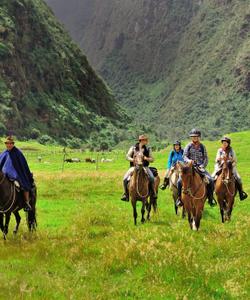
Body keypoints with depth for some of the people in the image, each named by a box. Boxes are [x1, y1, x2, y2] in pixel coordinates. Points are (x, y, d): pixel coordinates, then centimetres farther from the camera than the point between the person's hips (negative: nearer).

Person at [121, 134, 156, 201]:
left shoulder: (148, 149, 8)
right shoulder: (133, 148, 4)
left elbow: (152, 159, 8)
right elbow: (127, 157, 4)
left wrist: (146, 158, -13)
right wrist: (133, 160, -15)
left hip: (144, 167, 0)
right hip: (134, 167, 0)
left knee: (151, 178, -25)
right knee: (125, 179, -19)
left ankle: (153, 193, -7)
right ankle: (126, 194, -1)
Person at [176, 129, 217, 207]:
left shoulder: (202, 147, 9)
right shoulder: (188, 146, 6)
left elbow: (206, 158, 8)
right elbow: (184, 156, -1)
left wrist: (202, 166, -10)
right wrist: (189, 161, -23)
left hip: (200, 167, 1)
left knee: (210, 180, -18)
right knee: (180, 181, -21)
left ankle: (210, 198, -3)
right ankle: (179, 198, -3)